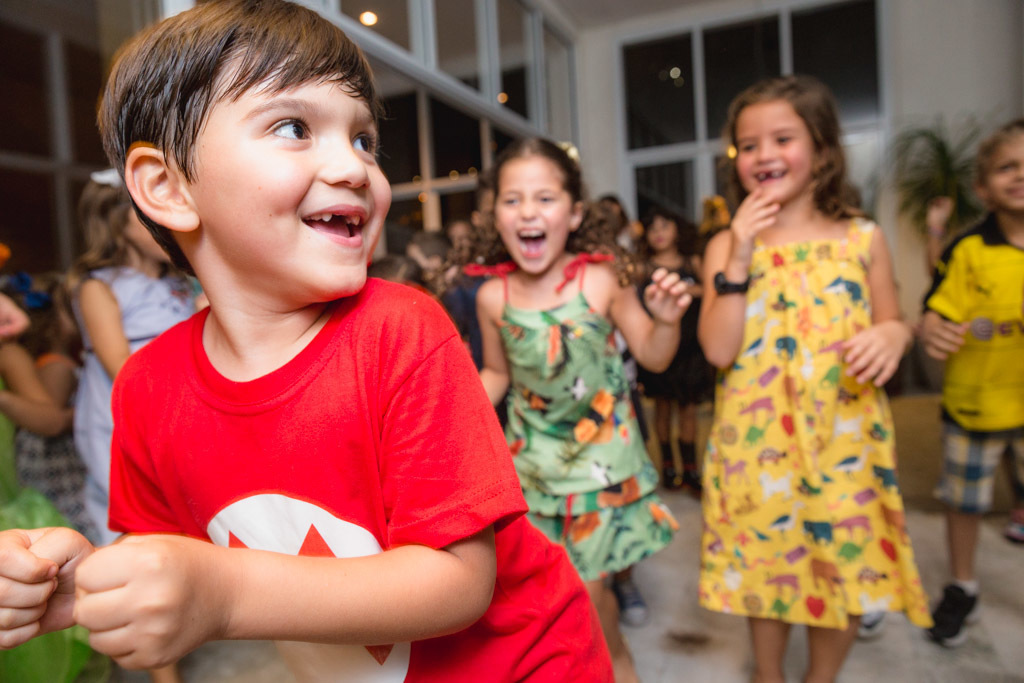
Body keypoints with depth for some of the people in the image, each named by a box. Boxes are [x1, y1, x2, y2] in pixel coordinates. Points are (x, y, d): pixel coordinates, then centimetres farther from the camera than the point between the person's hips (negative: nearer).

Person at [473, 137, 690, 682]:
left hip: (600, 447, -2)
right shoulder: (493, 296, -11)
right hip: (531, 450, 3)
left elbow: (653, 356, -6)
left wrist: (666, 320, -25)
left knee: (586, 586, 3)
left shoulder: (602, 281, -16)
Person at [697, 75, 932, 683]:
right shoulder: (727, 245, -2)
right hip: (759, 441, -1)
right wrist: (741, 255, -18)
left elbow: (892, 325, 9)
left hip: (845, 438, 1)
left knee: (850, 567, 11)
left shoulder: (863, 238, 1)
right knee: (767, 564, 14)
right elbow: (718, 350, -12)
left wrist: (894, 335, -15)